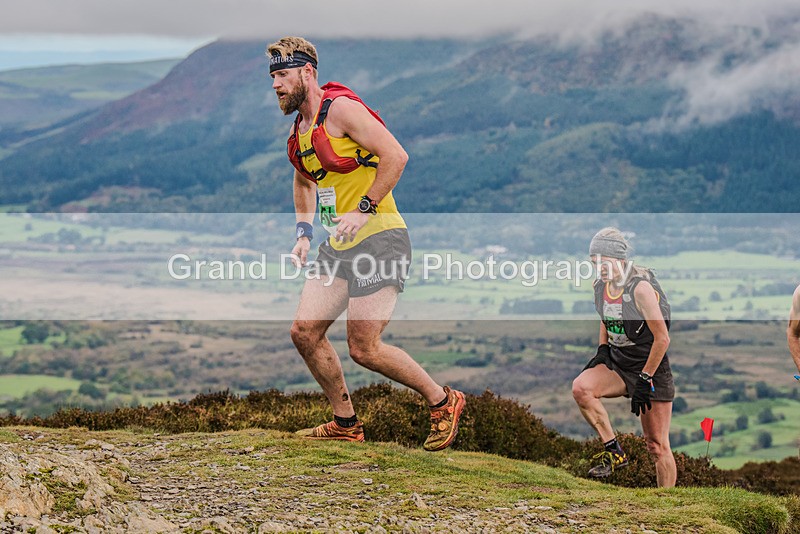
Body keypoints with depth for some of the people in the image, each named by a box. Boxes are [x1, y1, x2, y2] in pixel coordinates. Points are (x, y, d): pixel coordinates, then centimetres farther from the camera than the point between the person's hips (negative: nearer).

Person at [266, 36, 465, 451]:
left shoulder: (341, 108, -14)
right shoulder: (299, 129, 14)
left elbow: (395, 155, -20)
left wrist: (364, 209, -20)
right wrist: (304, 232, 18)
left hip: (379, 240, -9)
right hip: (338, 245, 9)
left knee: (364, 348, -11)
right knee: (305, 332, 2)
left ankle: (443, 401, 8)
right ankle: (346, 424, 16)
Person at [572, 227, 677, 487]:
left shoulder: (640, 288, -19)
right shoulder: (600, 286, 2)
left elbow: (662, 338, -19)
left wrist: (645, 380, -17)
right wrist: (602, 350, 7)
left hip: (651, 368, -6)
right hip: (617, 364, 6)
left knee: (657, 445, -4)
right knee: (580, 387, -24)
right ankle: (614, 452, -12)